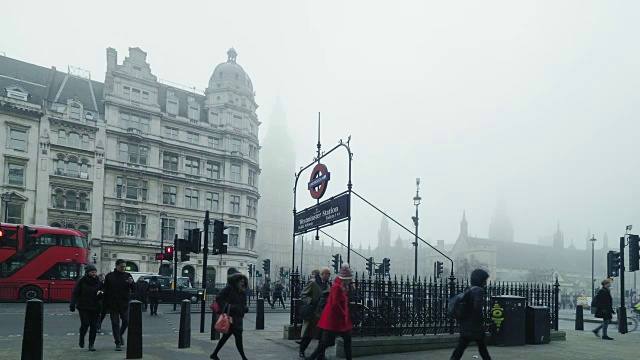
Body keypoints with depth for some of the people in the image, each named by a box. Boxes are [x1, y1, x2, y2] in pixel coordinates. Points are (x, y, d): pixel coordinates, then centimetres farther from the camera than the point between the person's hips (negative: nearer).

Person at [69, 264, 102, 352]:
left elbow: (102, 291, 13)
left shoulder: (98, 281, 6)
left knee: (93, 326, 1)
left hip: (95, 307, 3)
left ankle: (91, 344, 12)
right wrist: (72, 304, -13)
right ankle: (81, 338, 19)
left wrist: (101, 293, -12)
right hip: (83, 307, -3)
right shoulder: (82, 281, -3)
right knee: (85, 324, -10)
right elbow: (75, 293, -4)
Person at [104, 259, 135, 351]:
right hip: (113, 304, -1)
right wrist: (106, 303, -3)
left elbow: (134, 288, 1)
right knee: (115, 323, 0)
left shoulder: (127, 275, 4)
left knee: (126, 321, 2)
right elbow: (105, 290, 2)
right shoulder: (109, 276, 0)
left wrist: (131, 283, -21)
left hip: (124, 304, 1)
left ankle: (120, 335, 31)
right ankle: (118, 343, 6)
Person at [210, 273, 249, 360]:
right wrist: (227, 307, -24)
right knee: (238, 336, -8)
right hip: (231, 317, -8)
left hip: (238, 317, 9)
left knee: (226, 336, 15)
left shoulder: (242, 291, 14)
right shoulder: (229, 288, -10)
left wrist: (245, 308, 1)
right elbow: (219, 298, -15)